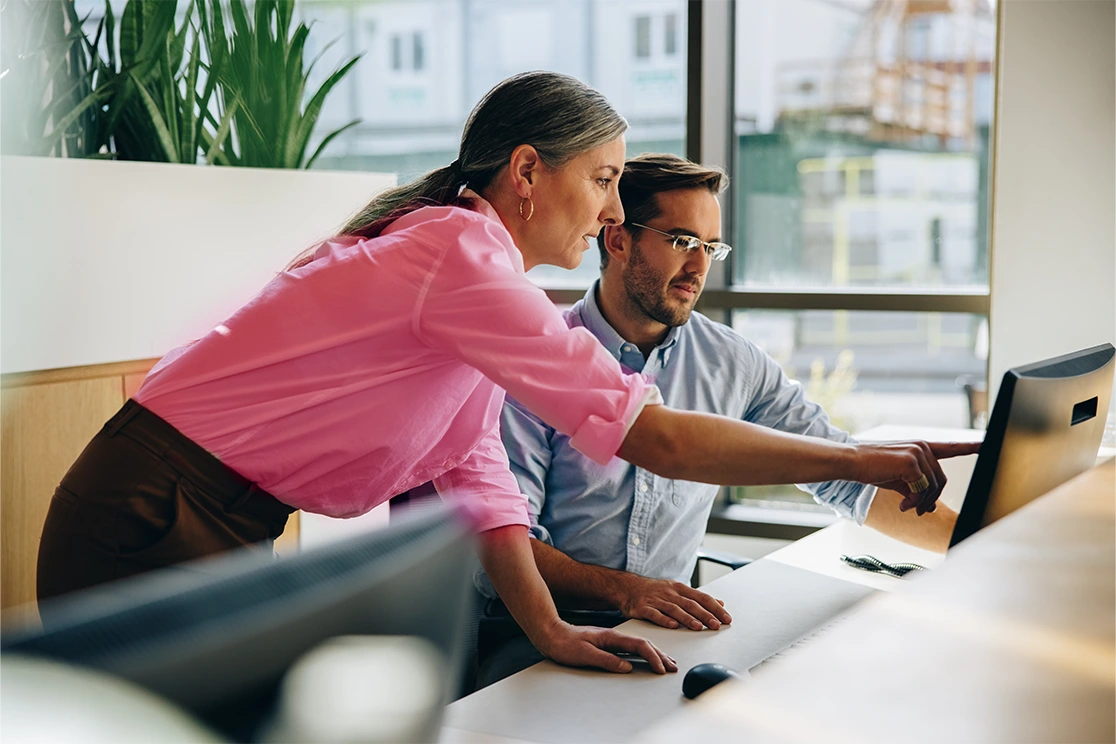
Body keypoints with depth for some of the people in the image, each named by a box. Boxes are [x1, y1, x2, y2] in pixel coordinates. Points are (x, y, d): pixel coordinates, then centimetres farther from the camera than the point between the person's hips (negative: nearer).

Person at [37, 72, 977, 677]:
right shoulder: (459, 257, -22)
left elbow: (471, 473, 7)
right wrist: (862, 461, -17)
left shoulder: (465, 263, 10)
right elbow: (657, 438, -25)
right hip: (144, 528, -9)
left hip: (218, 534, 9)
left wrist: (548, 629, -4)